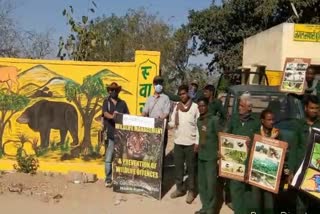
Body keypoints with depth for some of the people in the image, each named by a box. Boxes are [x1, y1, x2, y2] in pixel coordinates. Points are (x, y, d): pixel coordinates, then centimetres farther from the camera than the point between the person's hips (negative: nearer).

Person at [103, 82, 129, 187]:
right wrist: (112, 116, -35)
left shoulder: (122, 103, 11)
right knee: (108, 159, -2)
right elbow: (105, 113, -14)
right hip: (110, 135, -2)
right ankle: (108, 179, 7)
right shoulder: (106, 102, 4)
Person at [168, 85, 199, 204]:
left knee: (190, 168, 5)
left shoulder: (195, 107, -6)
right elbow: (173, 123, 7)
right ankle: (179, 189, 23)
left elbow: (198, 126, -7)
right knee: (178, 166, 11)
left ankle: (191, 191, 16)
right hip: (178, 141, 4)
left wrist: (197, 142, -11)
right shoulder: (177, 106, 6)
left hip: (190, 142, -4)